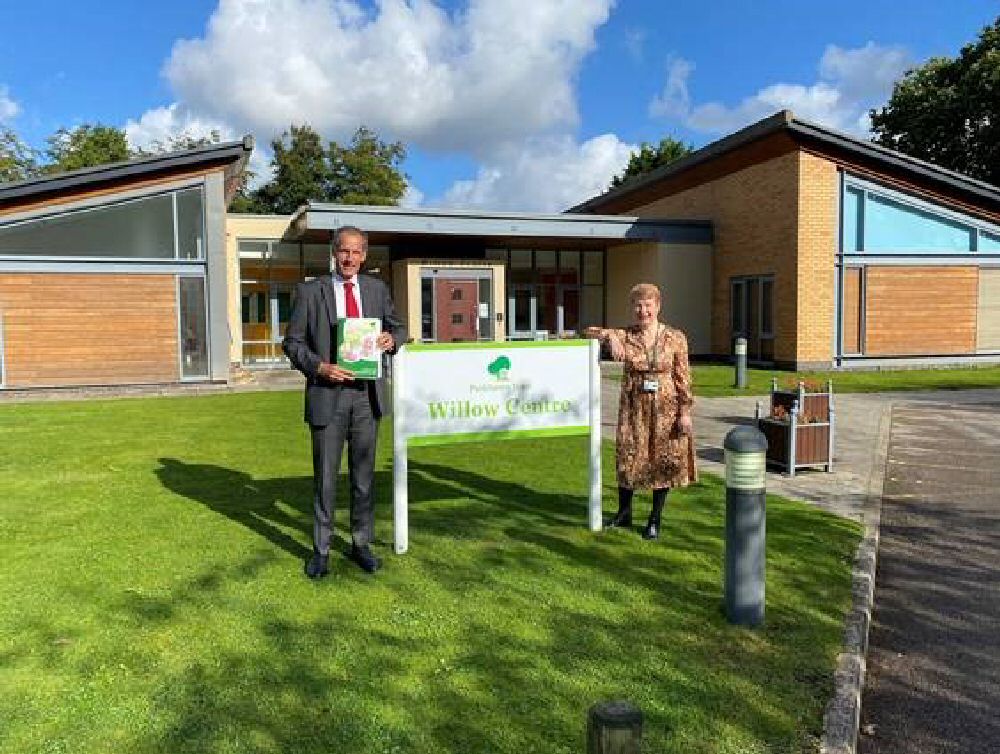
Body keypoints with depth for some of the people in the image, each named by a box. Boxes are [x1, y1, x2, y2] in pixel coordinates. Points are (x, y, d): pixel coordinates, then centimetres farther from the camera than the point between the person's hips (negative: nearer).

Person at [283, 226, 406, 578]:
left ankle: (361, 544, 26)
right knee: (325, 477, 6)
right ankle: (321, 550, 20)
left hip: (367, 394, 3)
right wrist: (319, 366, -17)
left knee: (364, 475, 12)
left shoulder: (377, 289, 7)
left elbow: (397, 327, 16)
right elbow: (292, 342, 0)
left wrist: (392, 339, -8)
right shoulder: (310, 291, -1)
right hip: (328, 395, -2)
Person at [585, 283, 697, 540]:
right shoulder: (626, 336, -2)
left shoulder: (675, 338, -4)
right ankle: (624, 513, 28)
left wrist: (685, 412, -8)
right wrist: (609, 336, -35)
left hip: (666, 408, -1)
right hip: (633, 407, 1)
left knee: (664, 461, 5)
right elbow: (591, 331, -13)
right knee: (628, 458, 9)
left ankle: (655, 519, 21)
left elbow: (683, 378, -4)